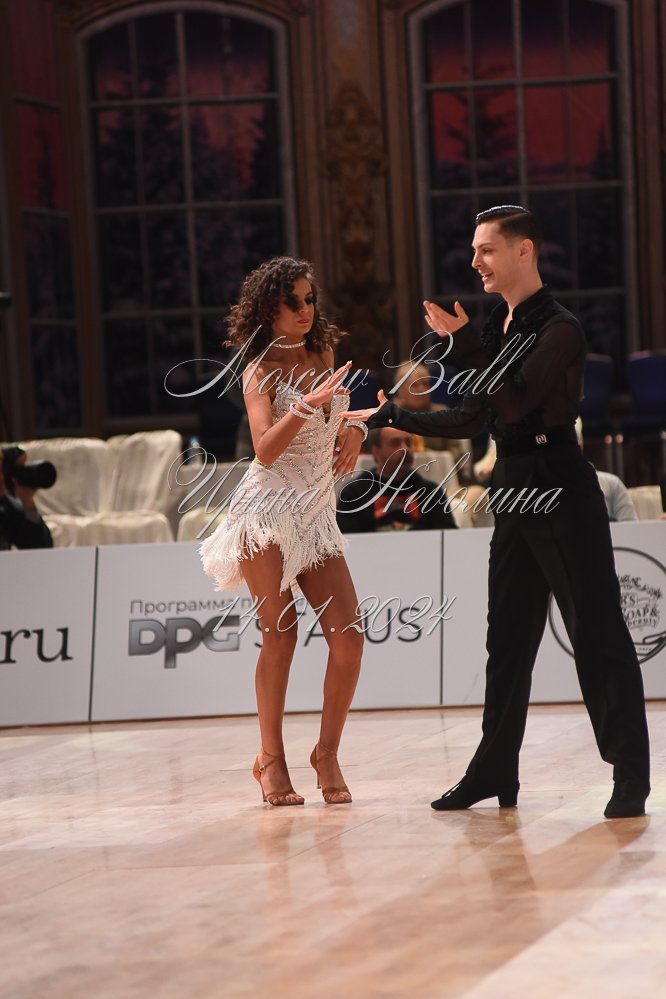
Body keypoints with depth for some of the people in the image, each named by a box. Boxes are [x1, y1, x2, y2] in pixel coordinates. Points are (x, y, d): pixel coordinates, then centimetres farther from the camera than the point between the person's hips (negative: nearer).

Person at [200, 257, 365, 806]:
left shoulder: (323, 355, 14)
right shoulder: (260, 370, -2)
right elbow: (266, 450, -17)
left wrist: (353, 432, 7)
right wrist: (306, 406, -30)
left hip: (318, 513, 5)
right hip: (269, 509, -5)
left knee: (348, 636, -8)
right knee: (281, 633, -10)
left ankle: (327, 752, 6)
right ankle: (271, 757, 2)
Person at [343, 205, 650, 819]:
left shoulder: (559, 329, -11)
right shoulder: (501, 329, 15)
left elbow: (514, 402, -22)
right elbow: (473, 419, 18)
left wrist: (465, 343, -20)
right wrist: (392, 418, 18)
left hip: (559, 486, -9)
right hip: (516, 490, 9)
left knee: (596, 630, -6)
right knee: (509, 636, 13)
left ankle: (631, 775, -3)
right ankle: (496, 771, 20)